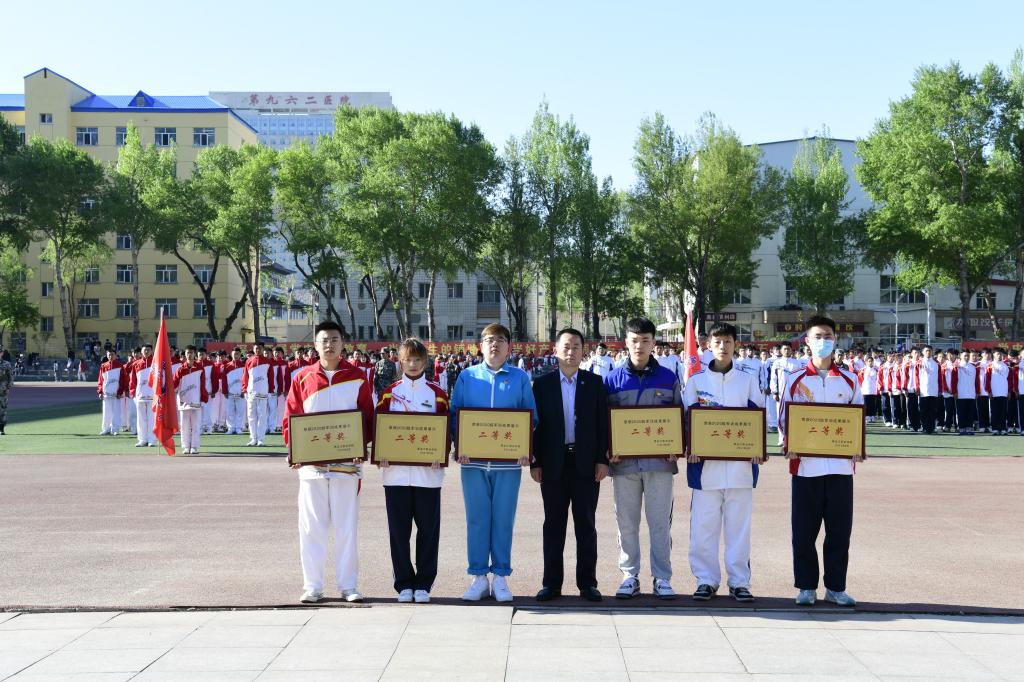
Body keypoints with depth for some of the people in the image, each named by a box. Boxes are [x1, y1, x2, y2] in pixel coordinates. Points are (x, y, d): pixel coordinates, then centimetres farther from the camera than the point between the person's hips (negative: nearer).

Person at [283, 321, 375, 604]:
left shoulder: (357, 379, 5)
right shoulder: (302, 379, 7)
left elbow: (368, 418, 6)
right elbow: (290, 419, 7)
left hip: (347, 464, -1)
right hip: (311, 464, 1)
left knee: (347, 527, 3)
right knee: (311, 527, 3)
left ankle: (348, 586, 11)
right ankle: (312, 586, 11)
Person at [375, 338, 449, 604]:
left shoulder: (437, 394, 6)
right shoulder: (390, 392, 8)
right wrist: (380, 454, -9)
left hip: (428, 472, 0)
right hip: (395, 470, 1)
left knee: (428, 529, 2)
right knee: (399, 529, 4)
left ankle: (423, 584, 12)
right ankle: (404, 584, 13)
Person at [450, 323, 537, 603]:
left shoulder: (519, 378, 7)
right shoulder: (466, 376, 8)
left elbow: (531, 417, 5)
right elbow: (455, 413, 6)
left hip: (508, 461, 0)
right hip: (473, 460, 1)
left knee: (503, 518, 3)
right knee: (476, 518, 3)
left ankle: (500, 576, 12)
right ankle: (479, 576, 11)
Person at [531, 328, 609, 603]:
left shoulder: (594, 383, 5)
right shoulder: (542, 384, 4)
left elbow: (603, 423, 4)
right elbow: (535, 424, 4)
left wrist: (602, 459, -4)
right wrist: (535, 462, -2)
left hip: (586, 463, 0)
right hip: (553, 464, 0)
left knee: (586, 524, 4)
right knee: (554, 524, 5)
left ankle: (587, 583, 10)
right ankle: (551, 583, 10)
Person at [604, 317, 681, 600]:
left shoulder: (668, 378, 7)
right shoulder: (612, 380, 6)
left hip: (659, 460, 0)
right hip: (624, 461, 1)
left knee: (660, 521, 1)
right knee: (626, 522, 6)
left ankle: (662, 578, 10)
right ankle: (629, 577, 16)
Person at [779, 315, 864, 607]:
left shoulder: (849, 379, 9)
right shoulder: (796, 379, 5)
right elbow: (784, 418, 6)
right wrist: (789, 444, -12)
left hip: (841, 465, 1)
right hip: (805, 464, -1)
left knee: (840, 528, 4)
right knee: (804, 529, 3)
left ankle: (836, 587, 15)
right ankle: (806, 587, 13)